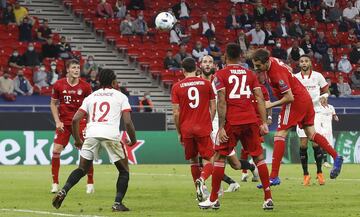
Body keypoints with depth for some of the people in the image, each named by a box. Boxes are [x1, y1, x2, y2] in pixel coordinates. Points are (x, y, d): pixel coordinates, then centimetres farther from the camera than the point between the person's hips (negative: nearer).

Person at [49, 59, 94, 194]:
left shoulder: (85, 86, -3)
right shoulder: (58, 85, -2)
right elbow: (53, 103, 8)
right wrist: (57, 121, -3)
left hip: (80, 122, -1)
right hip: (63, 123, 1)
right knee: (56, 150, -7)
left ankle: (90, 183, 7)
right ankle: (55, 183, 4)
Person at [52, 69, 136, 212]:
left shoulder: (90, 97, 22)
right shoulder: (120, 96, 13)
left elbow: (75, 119, 13)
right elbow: (128, 122, 2)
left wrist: (77, 139, 25)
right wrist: (133, 140, 18)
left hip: (92, 134, 3)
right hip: (111, 135, -3)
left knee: (82, 169, 16)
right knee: (124, 171, 13)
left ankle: (63, 192, -5)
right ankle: (118, 203, 1)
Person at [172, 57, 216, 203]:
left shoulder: (177, 87, 1)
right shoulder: (206, 84, 2)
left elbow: (176, 113, -1)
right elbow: (213, 108, 5)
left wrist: (179, 132, 9)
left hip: (186, 129, 1)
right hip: (203, 129, -1)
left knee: (193, 161, 15)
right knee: (209, 161, 2)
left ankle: (199, 192, 15)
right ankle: (201, 179, -28)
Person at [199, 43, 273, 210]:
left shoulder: (220, 75, 1)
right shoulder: (250, 74, 12)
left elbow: (221, 102, -8)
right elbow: (260, 99, 4)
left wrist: (221, 127, -9)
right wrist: (264, 123, 3)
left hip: (231, 121, -3)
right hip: (251, 120, 3)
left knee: (219, 157, 8)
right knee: (258, 156, 10)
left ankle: (213, 199, 9)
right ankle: (268, 198, 4)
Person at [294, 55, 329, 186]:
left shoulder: (317, 76, 1)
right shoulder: (295, 78, 4)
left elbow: (325, 91, 10)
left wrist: (323, 97, -11)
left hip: (315, 112, -1)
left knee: (316, 144, -9)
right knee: (303, 144, -3)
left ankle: (319, 173, 7)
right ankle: (306, 175, 5)